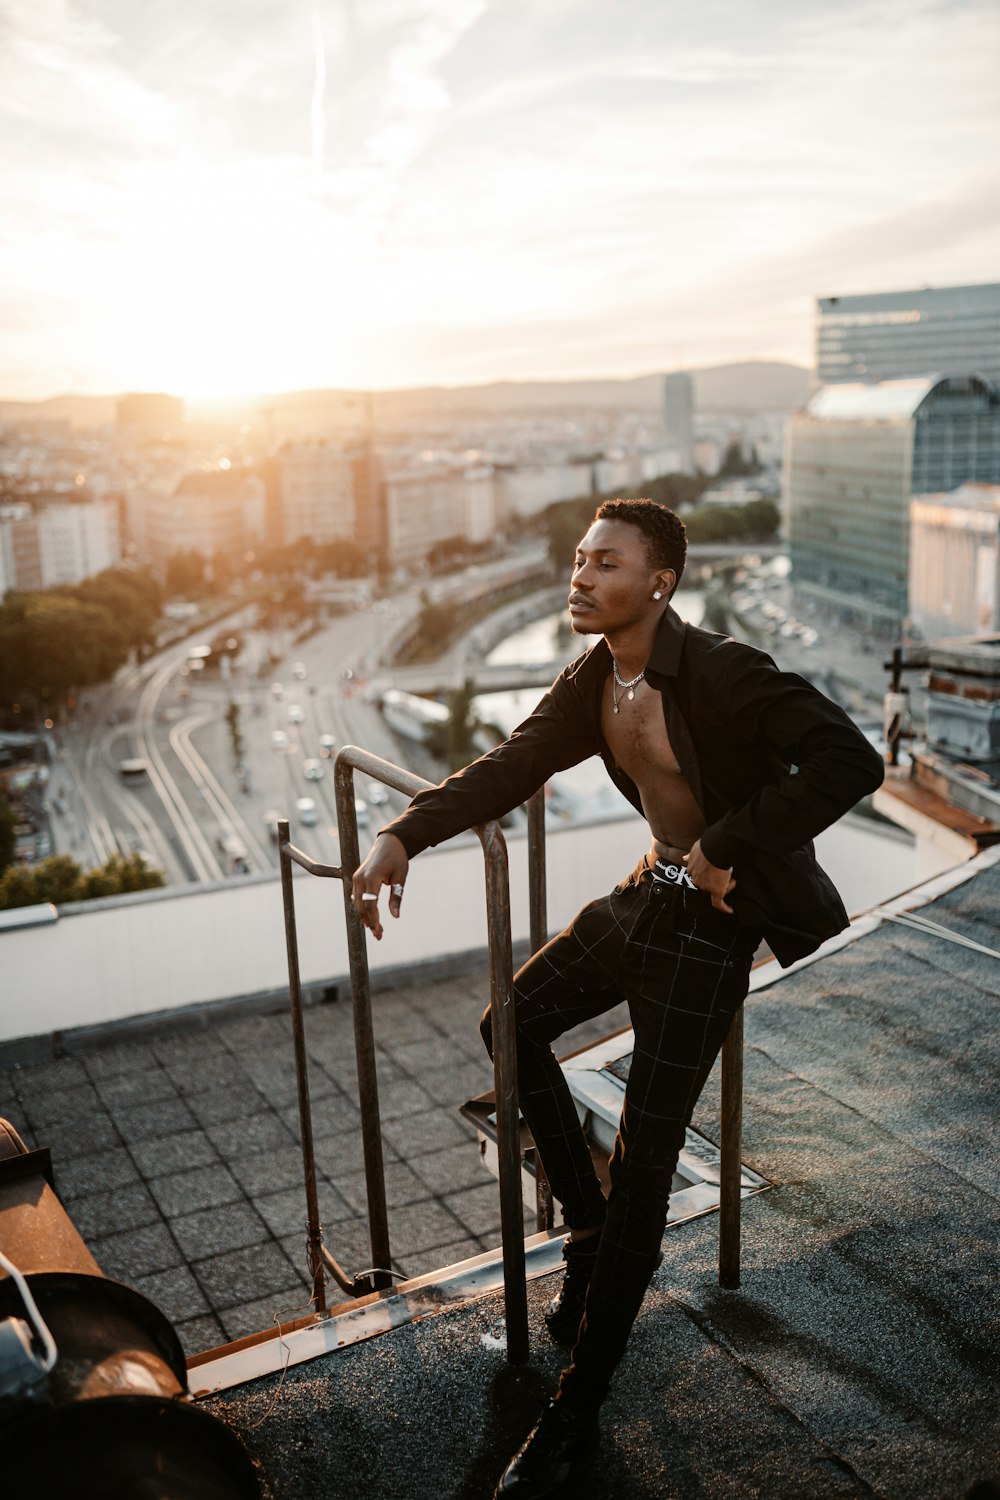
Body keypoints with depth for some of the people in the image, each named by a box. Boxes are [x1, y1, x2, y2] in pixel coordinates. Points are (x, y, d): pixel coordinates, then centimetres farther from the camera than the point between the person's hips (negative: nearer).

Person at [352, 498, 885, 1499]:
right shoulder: (593, 683, 1)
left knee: (644, 1161, -4)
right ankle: (586, 1223, 32)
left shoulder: (720, 674, -24)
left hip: (711, 924, -8)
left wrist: (729, 846, -27)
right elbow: (511, 765, 4)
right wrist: (404, 834, -9)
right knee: (516, 1019, 18)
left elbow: (849, 761, -31)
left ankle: (575, 1414, 9)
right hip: (649, 892, 9)